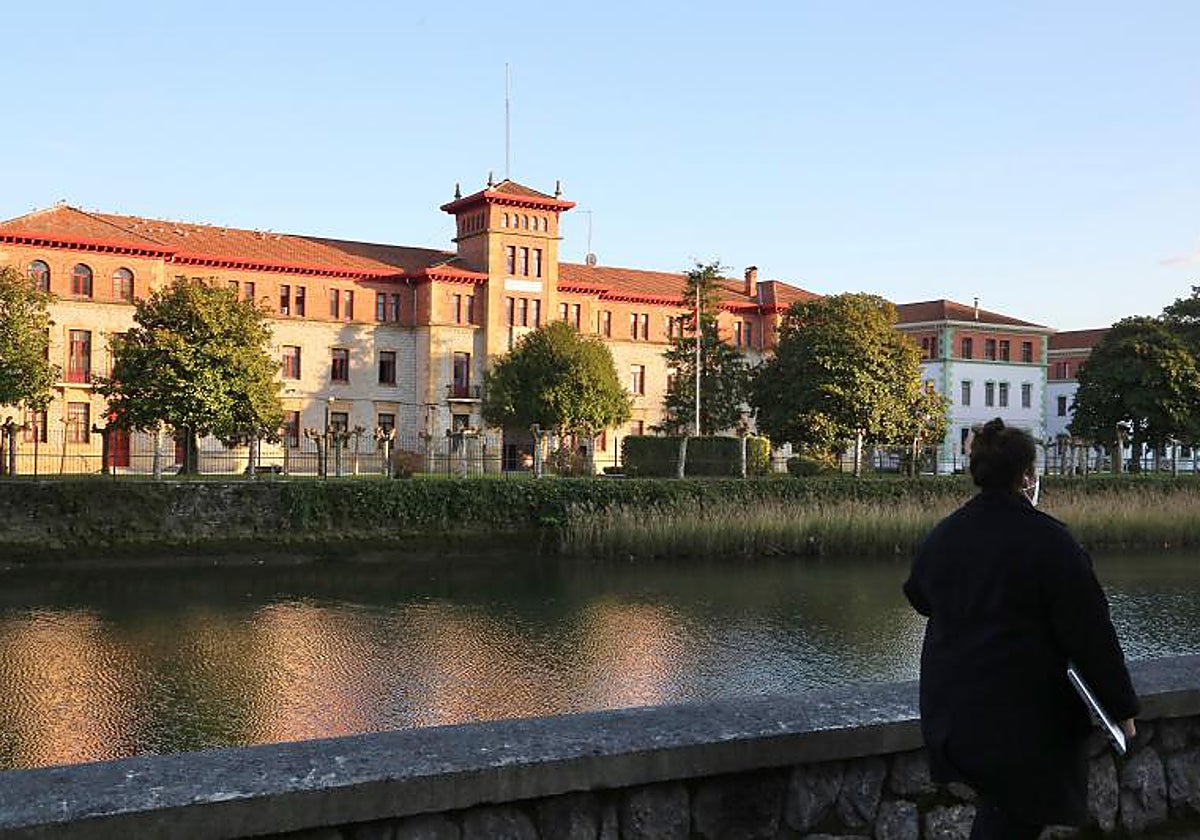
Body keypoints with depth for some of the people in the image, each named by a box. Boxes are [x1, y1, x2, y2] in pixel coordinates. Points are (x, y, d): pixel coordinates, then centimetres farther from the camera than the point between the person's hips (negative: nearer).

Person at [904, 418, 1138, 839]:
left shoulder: (941, 535, 2)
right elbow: (1090, 632, -15)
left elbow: (917, 596, 21)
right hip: (1024, 718, -6)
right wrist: (1121, 706, -5)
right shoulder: (1048, 540, -17)